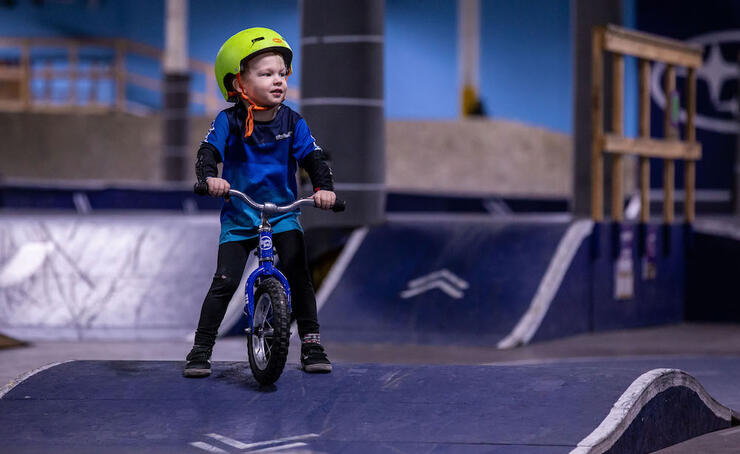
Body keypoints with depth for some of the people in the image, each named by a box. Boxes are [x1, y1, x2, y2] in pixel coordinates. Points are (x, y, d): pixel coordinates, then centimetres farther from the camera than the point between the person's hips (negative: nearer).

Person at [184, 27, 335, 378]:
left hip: (282, 213, 1)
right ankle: (201, 349, 3)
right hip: (238, 216, -1)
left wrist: (324, 187, -26)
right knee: (224, 282, -8)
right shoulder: (229, 121, -9)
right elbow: (208, 152, -19)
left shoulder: (291, 122, -4)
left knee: (298, 275, -11)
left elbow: (313, 157, -7)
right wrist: (209, 177, -40)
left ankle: (311, 343, 1)